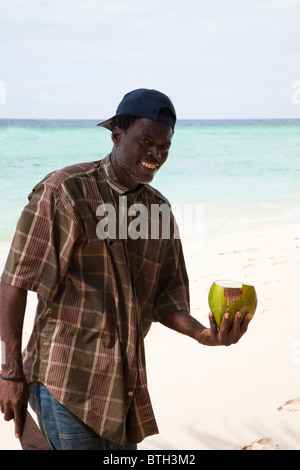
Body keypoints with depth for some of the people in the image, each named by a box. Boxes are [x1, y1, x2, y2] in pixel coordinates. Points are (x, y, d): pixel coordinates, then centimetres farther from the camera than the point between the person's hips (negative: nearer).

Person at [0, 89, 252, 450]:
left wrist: (201, 333, -14)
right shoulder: (63, 191, -9)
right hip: (66, 376, -6)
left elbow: (165, 297, 8)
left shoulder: (158, 208, 8)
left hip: (126, 379, 6)